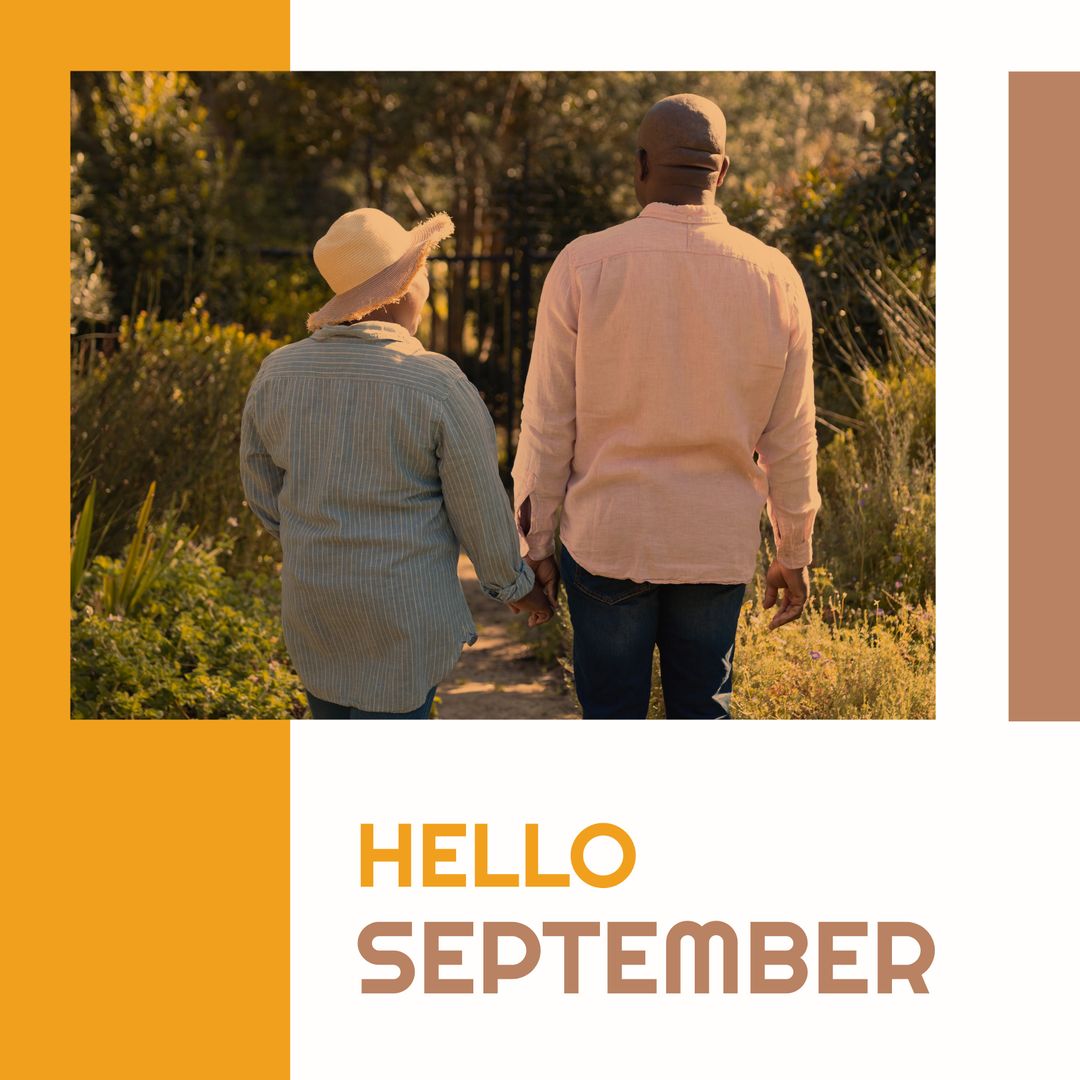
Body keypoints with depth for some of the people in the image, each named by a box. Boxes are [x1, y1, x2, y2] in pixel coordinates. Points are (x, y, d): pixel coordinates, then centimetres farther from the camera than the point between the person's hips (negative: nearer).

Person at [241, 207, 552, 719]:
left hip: (309, 601, 5)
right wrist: (516, 585, 9)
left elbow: (262, 492, 9)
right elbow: (481, 510, -8)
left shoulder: (276, 374, -3)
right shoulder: (441, 387, -17)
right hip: (403, 612, -5)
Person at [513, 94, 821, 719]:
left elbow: (547, 424, -6)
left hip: (607, 543, -1)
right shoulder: (775, 279, -4)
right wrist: (794, 554, 13)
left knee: (612, 715, 10)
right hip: (719, 548, 2)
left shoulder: (584, 266, -9)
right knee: (704, 712, 14)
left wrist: (536, 542, 4)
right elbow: (791, 440, 2)